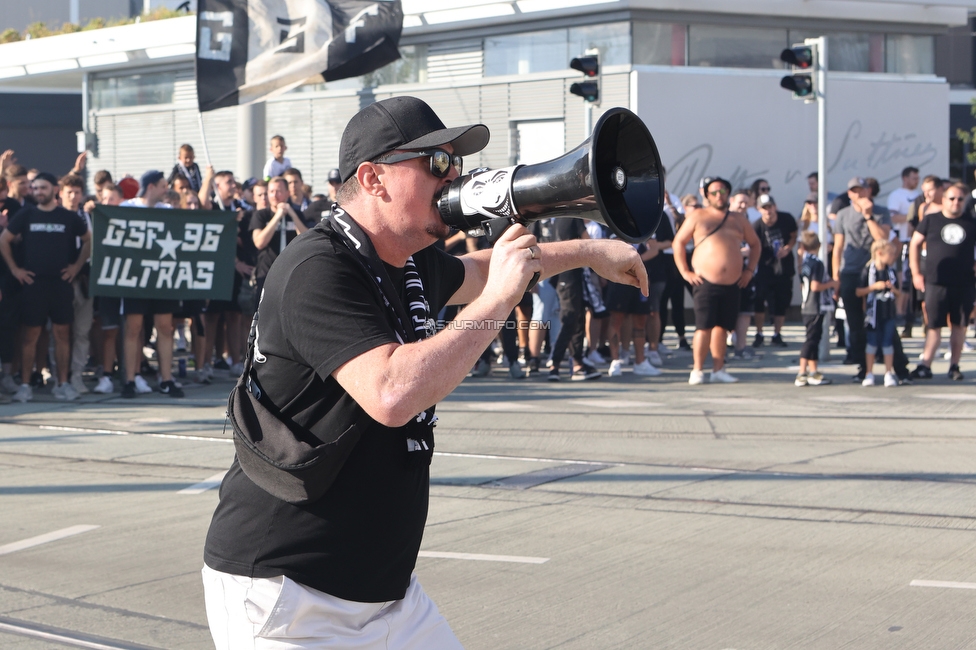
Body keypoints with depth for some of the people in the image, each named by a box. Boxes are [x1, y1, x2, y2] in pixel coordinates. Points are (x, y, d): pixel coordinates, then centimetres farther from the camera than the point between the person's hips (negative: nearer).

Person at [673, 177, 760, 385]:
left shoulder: (739, 219, 14)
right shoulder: (698, 216, 5)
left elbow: (755, 244, 25)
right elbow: (678, 242, 6)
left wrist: (750, 270, 14)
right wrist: (685, 271, -2)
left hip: (732, 284, 3)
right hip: (706, 282, -3)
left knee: (722, 327, 5)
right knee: (704, 327, -9)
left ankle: (718, 370, 10)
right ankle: (697, 371, -3)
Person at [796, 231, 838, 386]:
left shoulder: (804, 264, 10)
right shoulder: (817, 263, -15)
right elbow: (815, 286, -22)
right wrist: (831, 284, -8)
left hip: (807, 307, 9)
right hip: (816, 308, -9)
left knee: (813, 338, 14)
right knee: (811, 339, -7)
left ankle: (813, 371, 19)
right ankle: (802, 373, -7)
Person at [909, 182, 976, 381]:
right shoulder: (931, 220, 4)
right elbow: (915, 244, 9)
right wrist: (916, 273, 3)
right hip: (936, 282, -2)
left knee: (959, 325, 7)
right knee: (934, 325, -4)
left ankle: (954, 366, 15)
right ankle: (925, 365, -4)